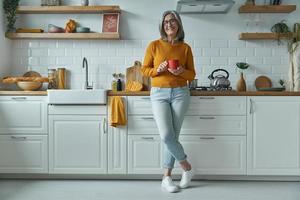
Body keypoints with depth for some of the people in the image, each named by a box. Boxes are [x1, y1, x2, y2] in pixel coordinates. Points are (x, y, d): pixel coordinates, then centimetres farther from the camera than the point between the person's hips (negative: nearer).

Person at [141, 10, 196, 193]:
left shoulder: (185, 48, 5)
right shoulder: (154, 45, 3)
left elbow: (192, 75, 8)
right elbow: (144, 69, 6)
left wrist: (181, 71, -13)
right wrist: (157, 70, -13)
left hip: (180, 93, 1)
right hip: (159, 94, -1)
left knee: (173, 136, -1)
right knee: (166, 136, -12)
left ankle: (166, 177, 14)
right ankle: (187, 167, 12)